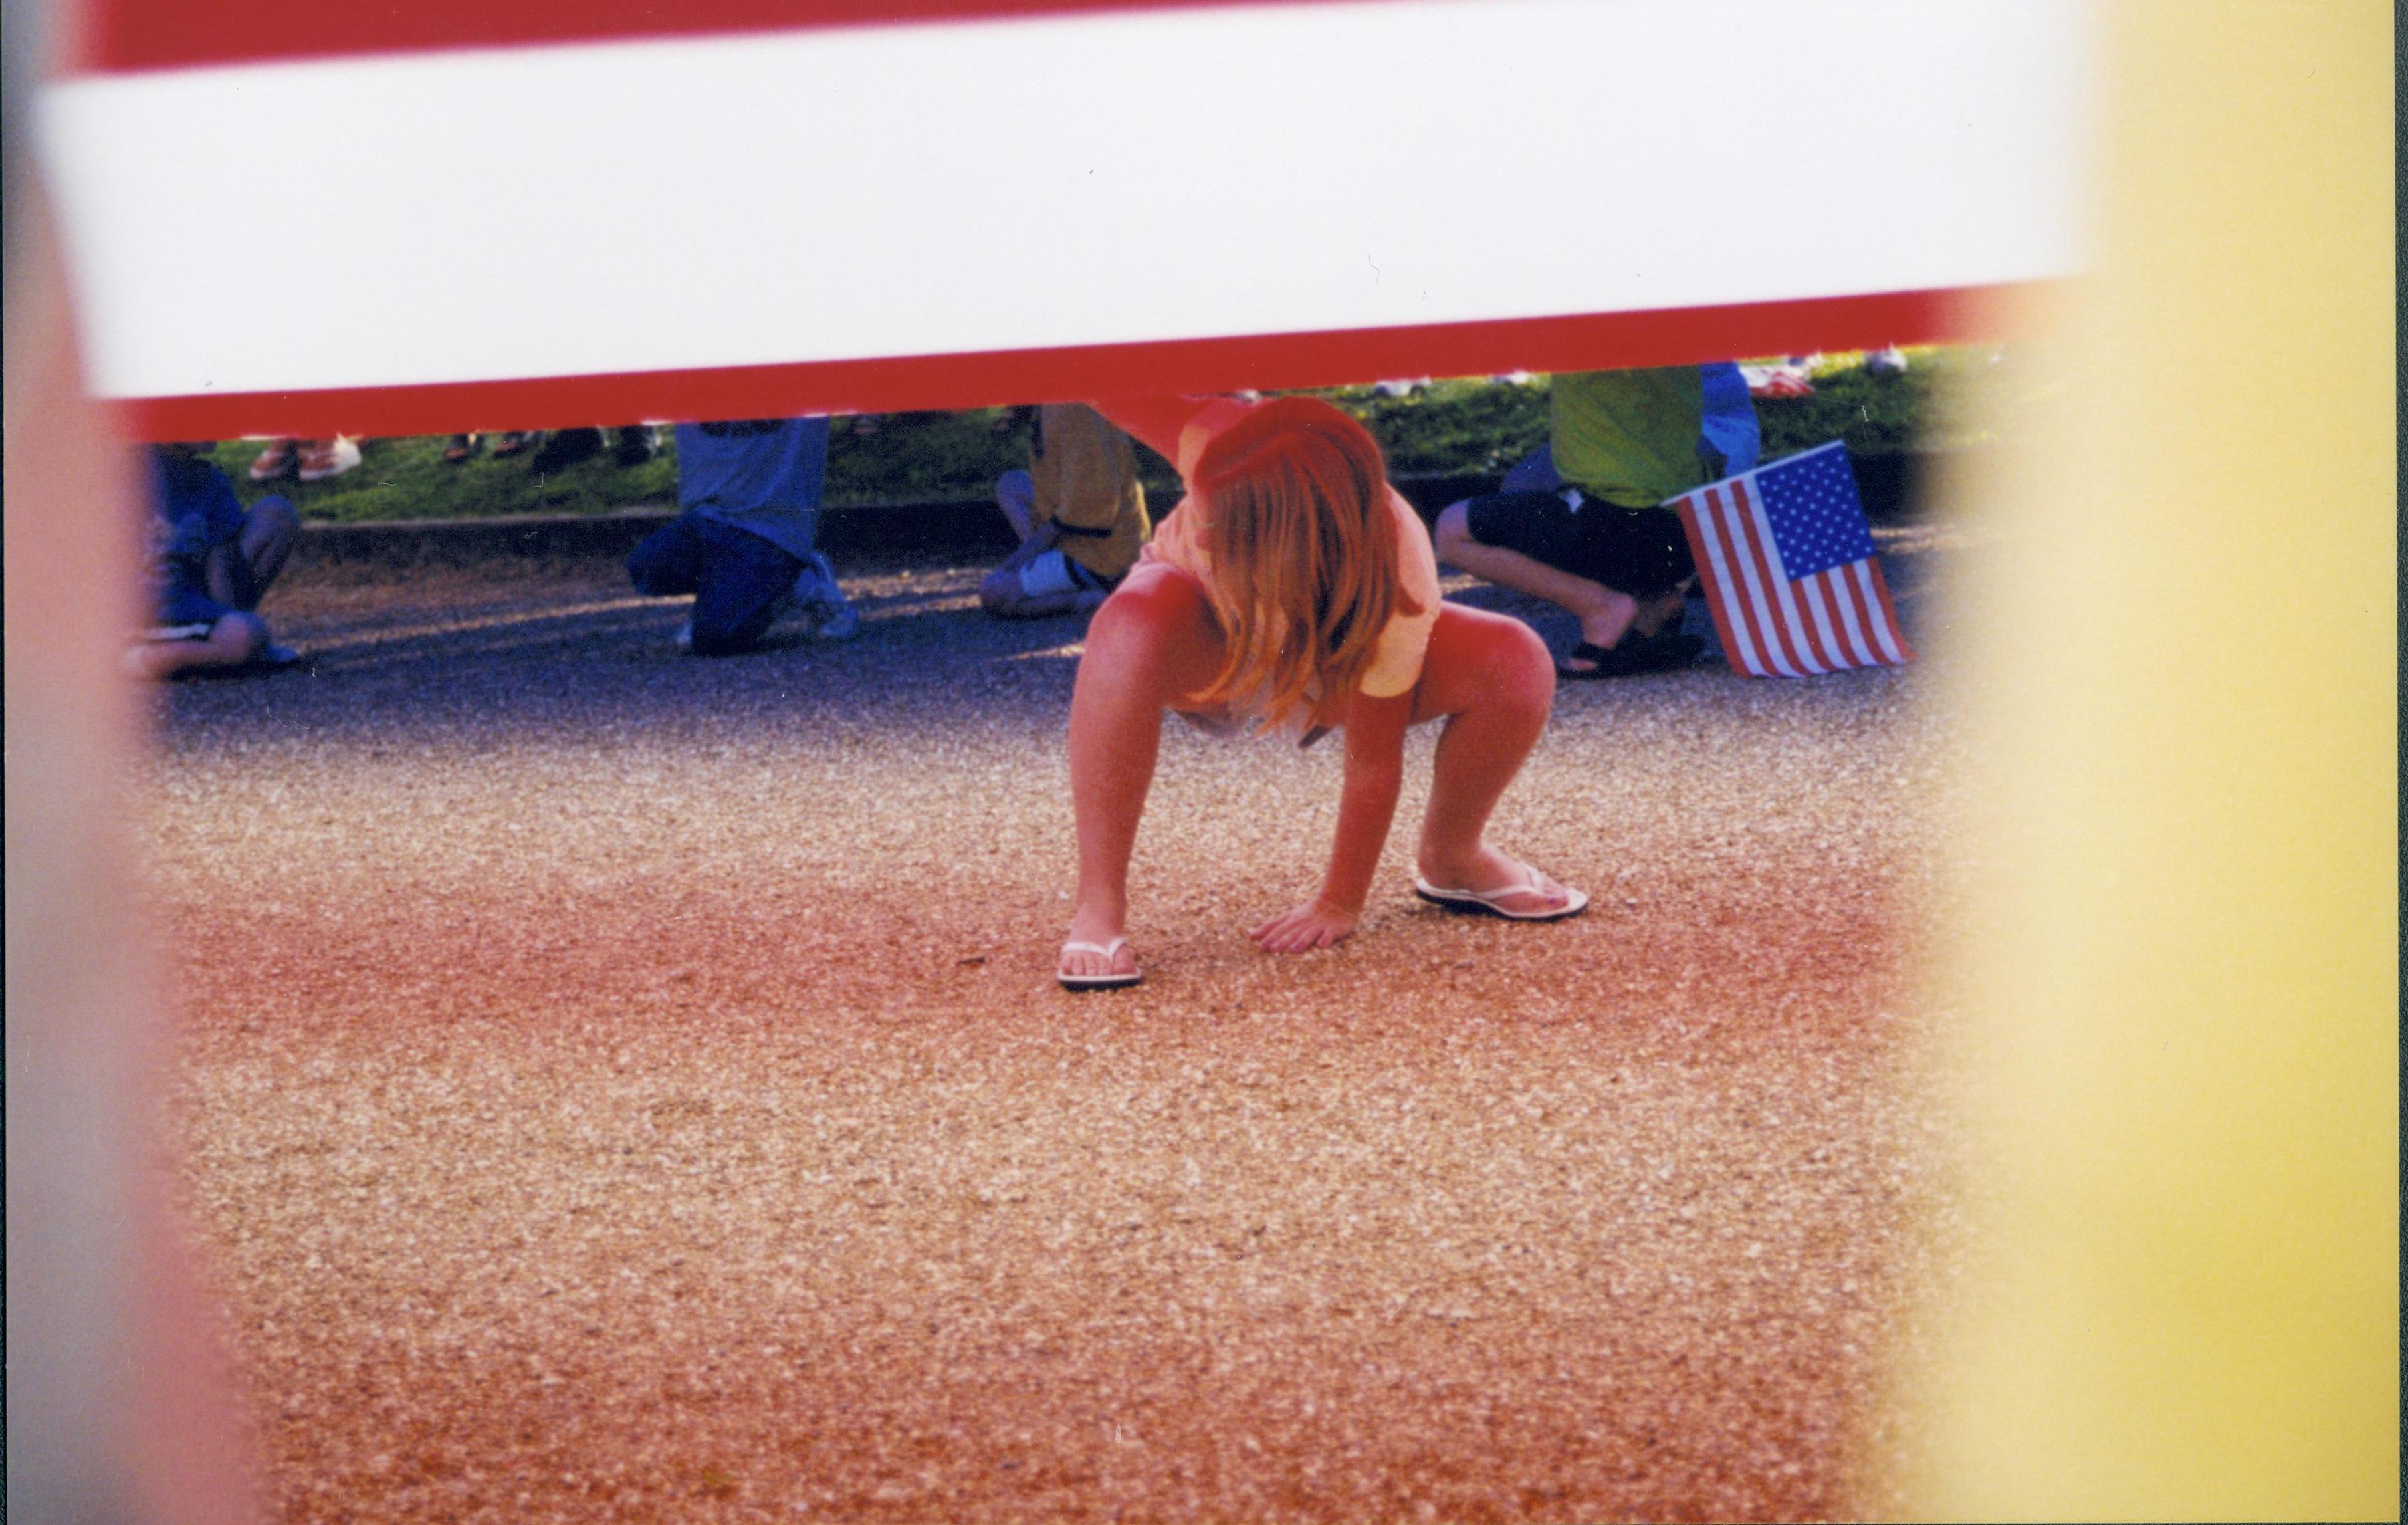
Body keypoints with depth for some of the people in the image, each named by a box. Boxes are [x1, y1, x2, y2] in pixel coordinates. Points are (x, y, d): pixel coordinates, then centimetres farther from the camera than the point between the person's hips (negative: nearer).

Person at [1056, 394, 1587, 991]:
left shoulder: (1397, 588, -38)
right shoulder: (1216, 447, -40)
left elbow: (1373, 761, -27)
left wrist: (1340, 905, -19)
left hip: (1322, 661, 1)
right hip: (1197, 650, -1)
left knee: (1516, 663, -23)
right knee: (1134, 628, -40)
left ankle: (1451, 862, 8)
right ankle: (1097, 909, -27)